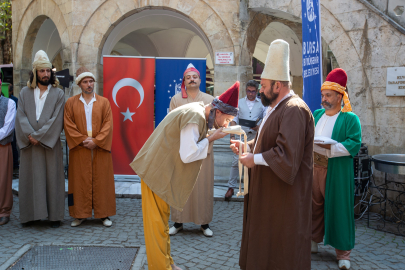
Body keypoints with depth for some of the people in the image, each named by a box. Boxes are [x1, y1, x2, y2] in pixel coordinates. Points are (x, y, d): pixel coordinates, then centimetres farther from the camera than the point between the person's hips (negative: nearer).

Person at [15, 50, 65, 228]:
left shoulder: (58, 94, 4)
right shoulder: (24, 93, 10)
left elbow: (56, 119, -6)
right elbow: (21, 117, 1)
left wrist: (39, 136, -13)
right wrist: (30, 136, -14)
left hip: (50, 145, -2)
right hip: (29, 145, 2)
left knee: (52, 178, 1)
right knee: (29, 178, 4)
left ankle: (54, 215, 8)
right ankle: (29, 215, 14)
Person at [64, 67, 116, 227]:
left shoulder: (104, 102, 7)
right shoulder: (71, 103, 7)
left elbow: (108, 125, 0)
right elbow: (69, 125, 0)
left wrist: (96, 141, -11)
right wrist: (83, 140, -11)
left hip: (100, 148, 0)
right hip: (79, 149, 0)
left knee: (101, 180, 2)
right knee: (80, 181, 3)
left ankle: (104, 214, 11)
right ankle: (80, 214, 13)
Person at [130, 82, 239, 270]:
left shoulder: (198, 111, 7)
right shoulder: (195, 118, -24)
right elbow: (188, 155, -26)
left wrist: (211, 135, -2)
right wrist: (211, 138, -17)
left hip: (162, 170, 10)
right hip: (157, 171, -10)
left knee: (162, 218, 18)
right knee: (157, 221, 0)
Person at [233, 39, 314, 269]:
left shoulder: (294, 110, -22)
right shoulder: (278, 108, 13)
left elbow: (287, 154, -30)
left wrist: (255, 159, -20)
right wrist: (246, 146, 8)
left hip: (284, 197, -10)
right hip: (270, 191, 10)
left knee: (281, 249, 4)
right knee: (265, 241, 19)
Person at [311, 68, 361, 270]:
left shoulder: (350, 118, -2)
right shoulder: (316, 115, 14)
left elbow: (355, 144, -13)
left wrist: (330, 149, -24)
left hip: (336, 171, -4)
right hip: (313, 168, 5)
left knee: (338, 207, 0)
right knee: (314, 205, 10)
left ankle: (343, 252, 11)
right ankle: (312, 242, 25)